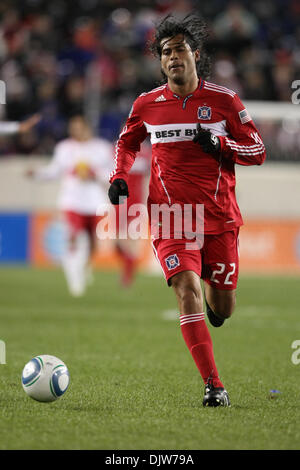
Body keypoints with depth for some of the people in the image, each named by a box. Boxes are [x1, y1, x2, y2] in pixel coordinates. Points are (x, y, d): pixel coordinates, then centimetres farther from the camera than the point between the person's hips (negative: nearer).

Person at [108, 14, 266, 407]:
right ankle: (213, 385, -19)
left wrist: (220, 144, -14)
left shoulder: (224, 101, -1)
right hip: (170, 214, -1)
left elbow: (258, 152, 3)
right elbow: (127, 143, 23)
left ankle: (213, 292, 49)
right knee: (187, 291, -20)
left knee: (222, 310, 8)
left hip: (219, 214, 1)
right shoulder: (147, 104, 4)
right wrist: (119, 177, 5)